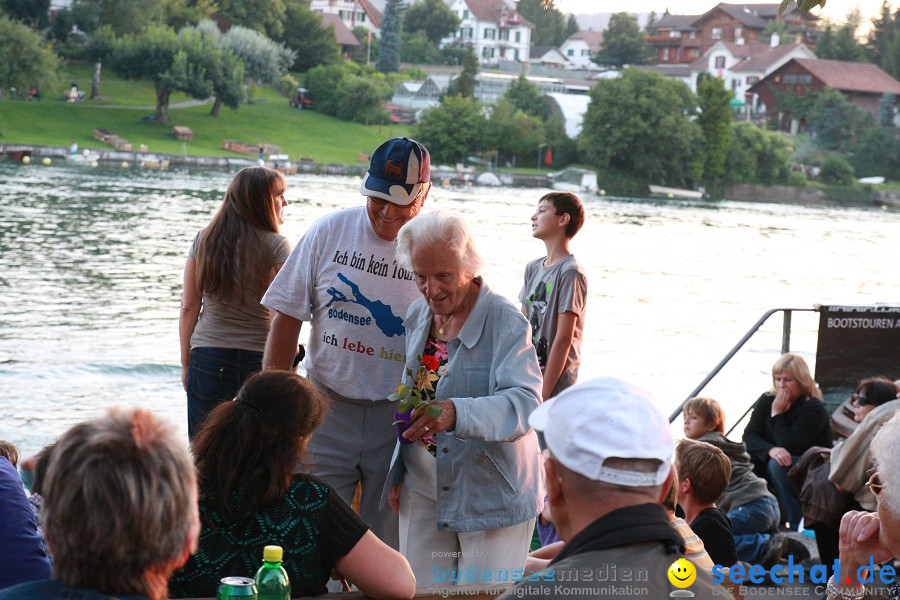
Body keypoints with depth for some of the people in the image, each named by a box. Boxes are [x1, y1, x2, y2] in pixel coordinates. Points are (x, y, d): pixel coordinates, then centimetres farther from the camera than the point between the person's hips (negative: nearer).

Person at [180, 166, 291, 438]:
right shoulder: (276, 246, -5)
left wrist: (186, 363, 13)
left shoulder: (203, 239, 6)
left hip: (207, 357, 3)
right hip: (258, 361, -3)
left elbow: (189, 308, 7)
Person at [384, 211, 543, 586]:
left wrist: (457, 413, -47)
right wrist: (398, 473, 15)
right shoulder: (418, 315, 6)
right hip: (424, 485, 6)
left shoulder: (506, 322, -16)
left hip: (492, 494, -6)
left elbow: (524, 403, -30)